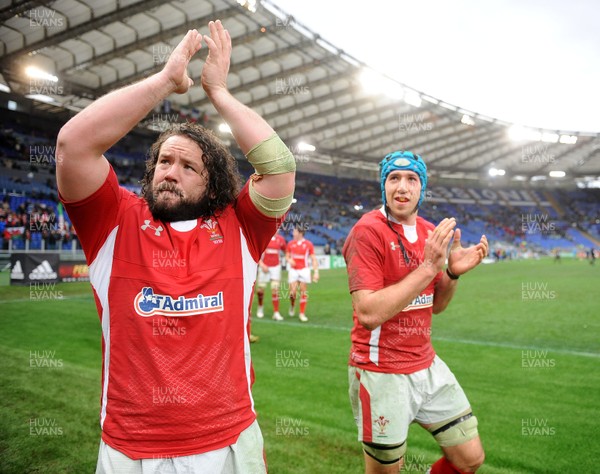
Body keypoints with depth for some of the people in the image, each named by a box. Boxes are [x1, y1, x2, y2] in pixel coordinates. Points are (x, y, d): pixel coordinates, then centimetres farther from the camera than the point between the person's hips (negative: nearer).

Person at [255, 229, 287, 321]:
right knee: (260, 289, 3)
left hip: (276, 267, 1)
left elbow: (286, 252, 13)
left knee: (275, 289, -6)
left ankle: (276, 313, -1)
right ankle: (260, 307, 30)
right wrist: (261, 264, -13)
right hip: (264, 267, -1)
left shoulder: (280, 239, 2)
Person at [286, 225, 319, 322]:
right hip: (293, 270, 1)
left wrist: (316, 272, -7)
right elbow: (287, 256, 14)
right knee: (293, 292, -7)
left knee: (303, 292, 0)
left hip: (304, 270, -1)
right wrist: (289, 260, -10)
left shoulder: (308, 244, -2)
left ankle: (302, 314, 9)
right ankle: (292, 306, 24)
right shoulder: (290, 243, 5)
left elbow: (313, 259, 0)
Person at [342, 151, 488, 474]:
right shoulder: (368, 231, -16)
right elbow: (368, 313, -25)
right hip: (381, 372, -6)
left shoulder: (431, 232, 6)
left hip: (427, 365, 7)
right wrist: (428, 266, -25)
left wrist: (454, 272, -5)